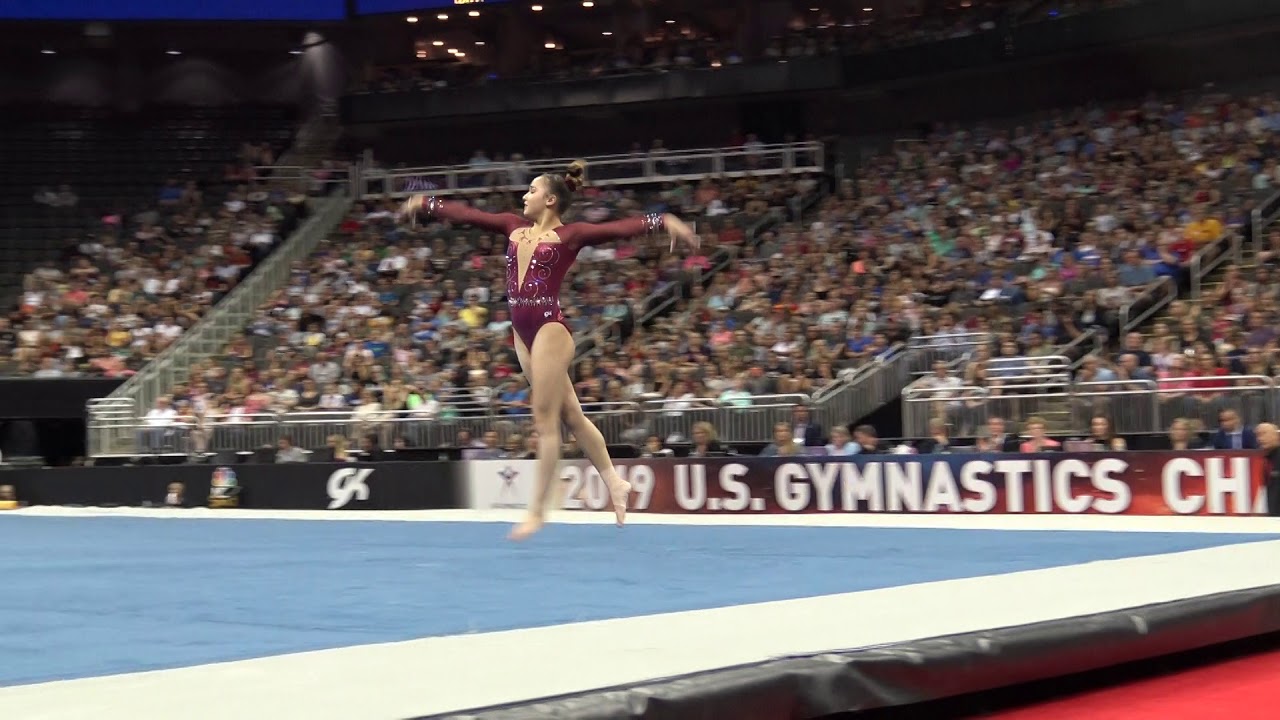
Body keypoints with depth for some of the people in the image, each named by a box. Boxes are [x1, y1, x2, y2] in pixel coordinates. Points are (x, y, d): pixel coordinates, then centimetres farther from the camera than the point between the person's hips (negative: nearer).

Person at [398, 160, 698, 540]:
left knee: (545, 421, -4)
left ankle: (536, 512, 0)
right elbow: (468, 214, 21)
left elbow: (620, 227, -16)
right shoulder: (516, 226, 14)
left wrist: (663, 221, -29)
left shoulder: (570, 234, -5)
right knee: (570, 415, 13)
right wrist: (426, 204, 28)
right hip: (523, 331, 7)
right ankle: (615, 483, 25)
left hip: (549, 328, -7)